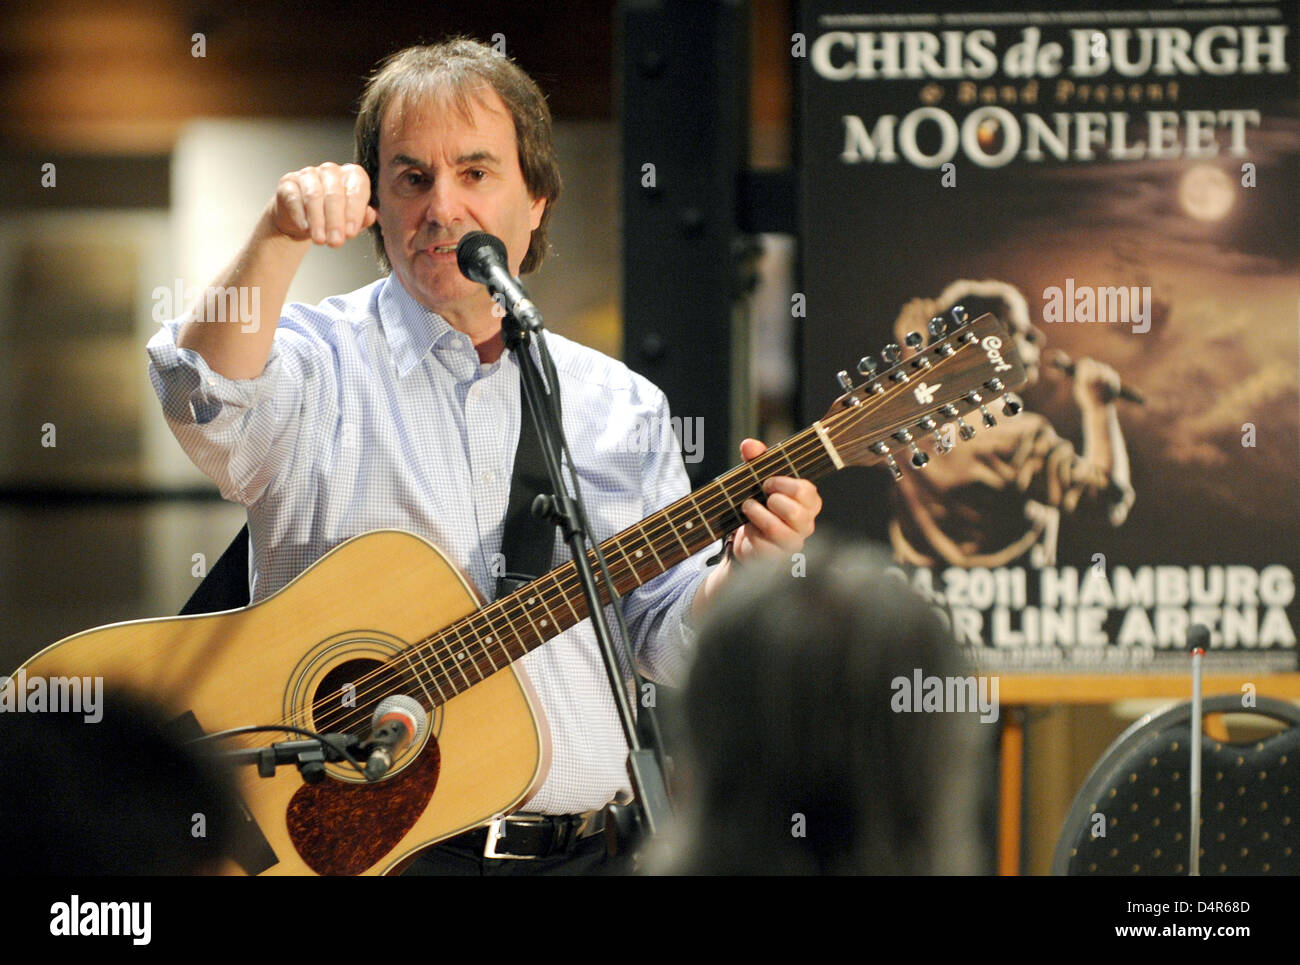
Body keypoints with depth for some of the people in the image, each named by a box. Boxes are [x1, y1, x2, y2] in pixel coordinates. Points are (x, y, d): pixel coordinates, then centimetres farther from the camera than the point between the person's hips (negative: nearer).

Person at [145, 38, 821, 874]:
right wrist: (280, 239, -33)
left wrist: (745, 569, -6)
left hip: (578, 843, 4)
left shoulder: (622, 406, 17)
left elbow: (664, 643, 14)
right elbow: (208, 399, -19)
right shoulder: (323, 363, 4)